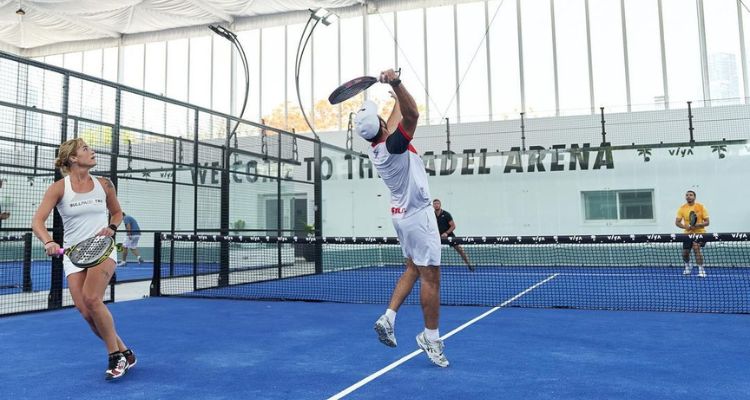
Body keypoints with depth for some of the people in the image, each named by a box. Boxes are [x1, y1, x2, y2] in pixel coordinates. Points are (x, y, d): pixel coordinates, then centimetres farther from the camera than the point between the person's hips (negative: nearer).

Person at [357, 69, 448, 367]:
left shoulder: (374, 148, 0)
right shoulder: (392, 147, -23)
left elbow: (397, 118, 19)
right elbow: (412, 115, -37)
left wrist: (398, 99, 33)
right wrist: (397, 84, -47)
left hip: (402, 214, 9)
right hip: (417, 216, -9)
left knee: (413, 269, 18)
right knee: (430, 277, -1)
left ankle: (388, 317, 9)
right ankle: (431, 338, 8)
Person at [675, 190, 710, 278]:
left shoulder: (701, 207, -6)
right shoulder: (682, 208, 1)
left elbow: (707, 222, -6)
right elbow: (677, 222, 0)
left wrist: (697, 225, -24)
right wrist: (685, 226, -20)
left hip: (699, 232, -3)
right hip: (688, 233, 3)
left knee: (696, 248, -26)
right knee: (685, 253, 5)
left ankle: (701, 270, -16)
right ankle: (688, 267, 37)